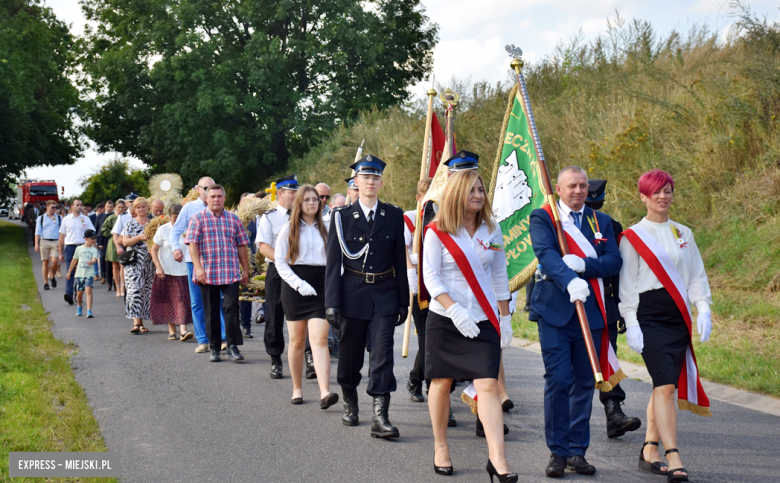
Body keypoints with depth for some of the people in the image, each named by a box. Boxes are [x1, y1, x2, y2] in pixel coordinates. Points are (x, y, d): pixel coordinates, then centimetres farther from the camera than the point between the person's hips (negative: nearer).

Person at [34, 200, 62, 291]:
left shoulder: (59, 218, 11)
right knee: (45, 262, 1)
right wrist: (36, 244, -3)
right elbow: (37, 232, 6)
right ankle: (45, 283, 8)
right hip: (44, 242, 0)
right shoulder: (41, 218, 9)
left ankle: (52, 277, 12)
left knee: (55, 261, -15)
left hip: (56, 242, 0)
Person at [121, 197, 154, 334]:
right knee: (135, 290, -15)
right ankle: (136, 322, -20)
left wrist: (152, 239, -7)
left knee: (146, 291, 3)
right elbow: (125, 242, -3)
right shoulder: (130, 224, 7)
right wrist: (139, 237, -17)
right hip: (133, 262, -3)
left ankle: (140, 322, 11)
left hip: (149, 262, 3)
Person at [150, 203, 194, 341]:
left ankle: (183, 330, -15)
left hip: (183, 271, 0)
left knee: (183, 299, -9)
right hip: (166, 271, 0)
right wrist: (158, 267, -12)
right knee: (168, 301, 6)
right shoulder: (163, 229, -2)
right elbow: (154, 250, -1)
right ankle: (171, 330, 16)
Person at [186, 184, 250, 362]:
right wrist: (198, 267, -16)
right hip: (207, 274, -1)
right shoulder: (198, 219, 4)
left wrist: (245, 270, 10)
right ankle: (215, 348, 15)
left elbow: (241, 246, 13)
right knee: (211, 312, 6)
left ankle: (232, 346, -3)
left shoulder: (233, 219, 11)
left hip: (231, 273, 1)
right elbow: (192, 244, -5)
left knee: (231, 307, -9)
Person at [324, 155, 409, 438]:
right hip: (353, 294, 0)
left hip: (384, 295, 0)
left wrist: (403, 300, 6)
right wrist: (331, 303, -7)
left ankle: (380, 418, -10)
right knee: (350, 356, 10)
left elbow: (400, 260, 8)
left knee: (382, 355, -8)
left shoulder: (394, 215, 6)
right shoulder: (342, 217, 2)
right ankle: (350, 404, 33)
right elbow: (333, 263, -1)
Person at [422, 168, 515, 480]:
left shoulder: (492, 231, 7)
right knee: (442, 383, 9)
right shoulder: (438, 232, -4)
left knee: (488, 385, -10)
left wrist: (505, 318, 10)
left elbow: (499, 277, 13)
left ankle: (497, 458, -13)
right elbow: (430, 278, -9)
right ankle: (440, 447, 27)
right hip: (444, 319, -2)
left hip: (483, 321, 2)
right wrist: (455, 310, -20)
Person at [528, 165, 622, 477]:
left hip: (590, 311, 4)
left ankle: (577, 450, 17)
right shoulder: (542, 218, 2)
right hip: (554, 310, -4)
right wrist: (570, 281, -33)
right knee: (558, 379, -7)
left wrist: (583, 265, -16)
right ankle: (557, 451, 4)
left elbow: (614, 262, 3)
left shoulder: (601, 222, 14)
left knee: (585, 382, 7)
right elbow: (546, 254, -16)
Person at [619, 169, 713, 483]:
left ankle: (650, 451, 18)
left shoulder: (684, 234, 15)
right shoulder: (633, 236, 1)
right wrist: (631, 325, -8)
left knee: (664, 385, 7)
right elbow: (627, 284, -1)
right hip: (650, 317, -5)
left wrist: (703, 310, 2)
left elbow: (696, 276, 15)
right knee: (665, 385, -15)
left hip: (679, 318, 5)